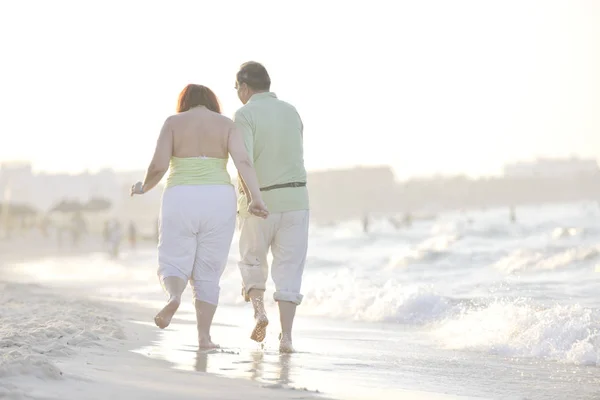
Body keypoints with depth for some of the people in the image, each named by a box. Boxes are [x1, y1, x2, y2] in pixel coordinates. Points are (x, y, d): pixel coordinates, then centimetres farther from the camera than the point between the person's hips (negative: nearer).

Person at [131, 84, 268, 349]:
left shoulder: (173, 123, 4)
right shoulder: (226, 124, 7)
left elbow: (158, 167, -5)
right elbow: (243, 161, -8)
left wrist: (144, 187, 14)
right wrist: (256, 199, -17)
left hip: (180, 201, -1)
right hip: (218, 202, 1)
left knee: (173, 267, 8)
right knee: (207, 274, 12)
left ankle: (174, 297, -24)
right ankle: (204, 336, 3)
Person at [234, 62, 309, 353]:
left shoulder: (245, 115, -7)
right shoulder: (292, 112, 10)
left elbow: (244, 160, -23)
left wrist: (251, 196, -24)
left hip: (259, 202, -3)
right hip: (295, 199, 3)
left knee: (253, 261, 20)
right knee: (288, 271, 3)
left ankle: (258, 310, -2)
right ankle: (286, 336, -6)